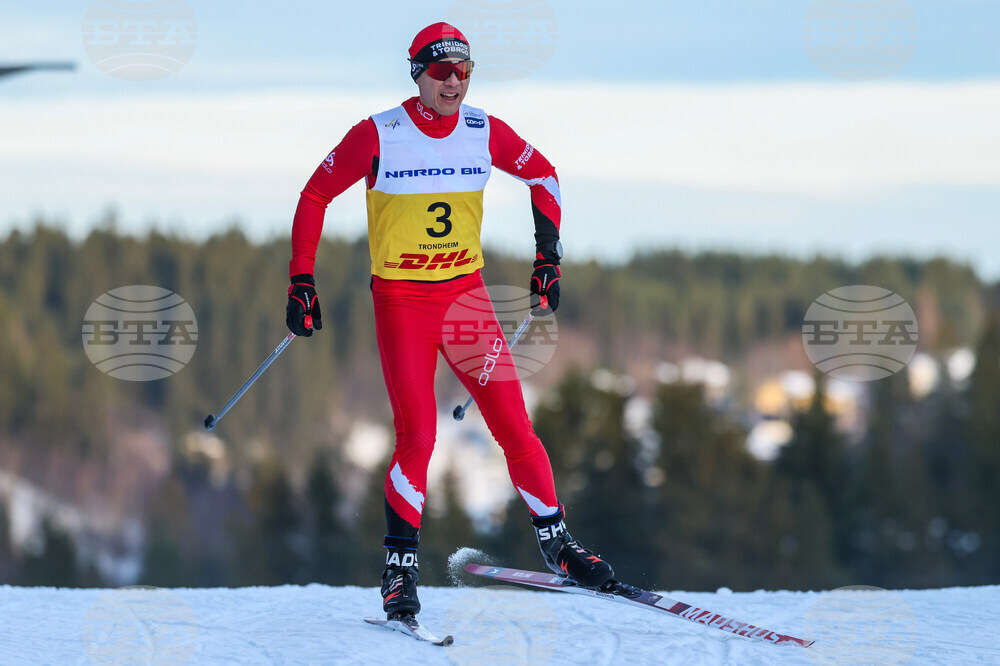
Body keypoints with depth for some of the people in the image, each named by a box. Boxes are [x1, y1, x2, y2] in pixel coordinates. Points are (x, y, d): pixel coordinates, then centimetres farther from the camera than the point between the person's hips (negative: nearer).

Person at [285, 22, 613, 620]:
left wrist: (548, 257, 12)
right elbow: (315, 196, -1)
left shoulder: (485, 133, -2)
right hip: (401, 300, -3)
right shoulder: (378, 136, -11)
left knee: (514, 425, -2)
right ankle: (401, 566, -2)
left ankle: (556, 541, 14)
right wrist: (302, 282, -3)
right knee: (418, 435, -15)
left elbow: (543, 175, 16)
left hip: (467, 294, 3)